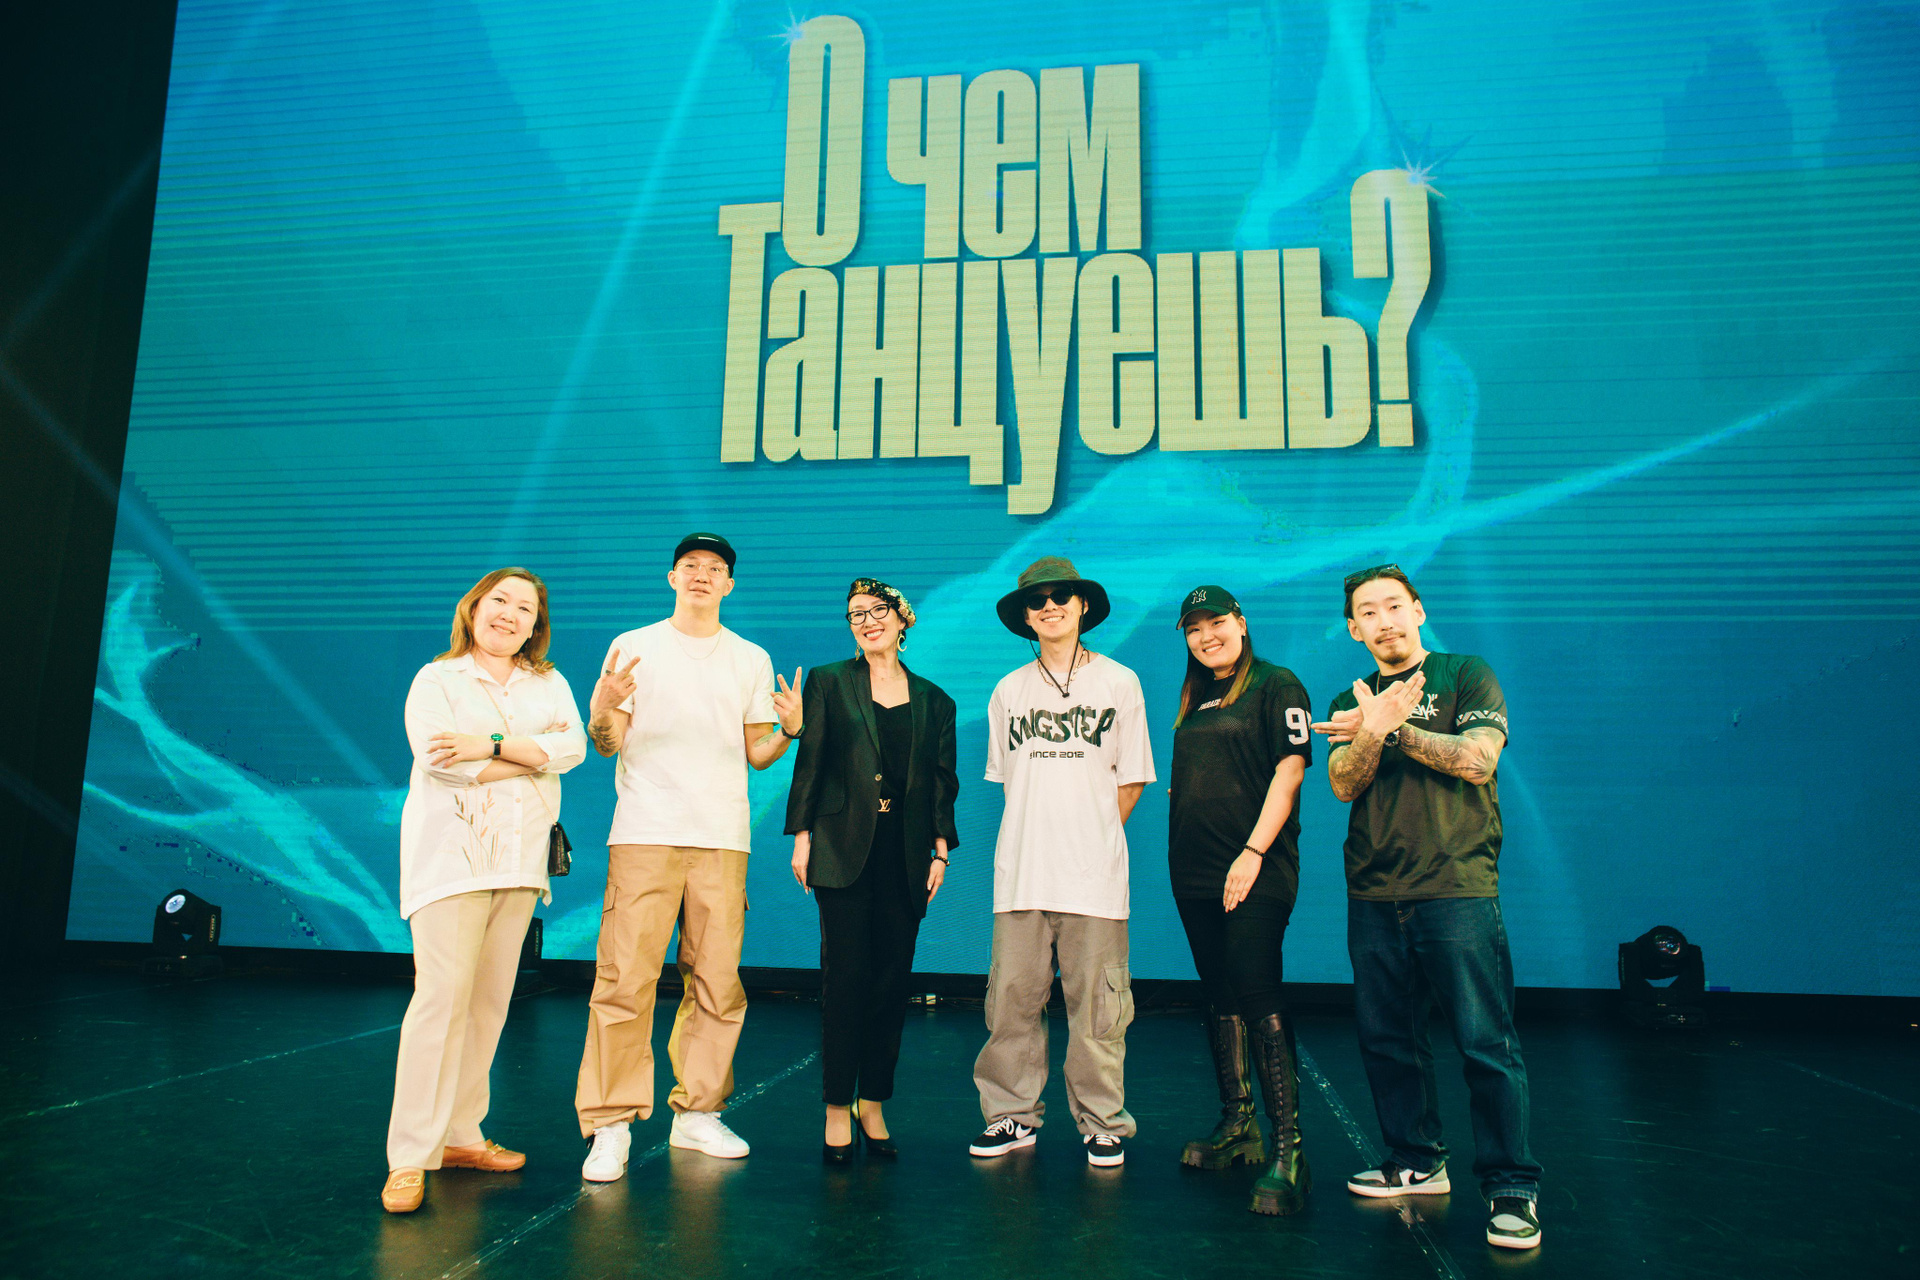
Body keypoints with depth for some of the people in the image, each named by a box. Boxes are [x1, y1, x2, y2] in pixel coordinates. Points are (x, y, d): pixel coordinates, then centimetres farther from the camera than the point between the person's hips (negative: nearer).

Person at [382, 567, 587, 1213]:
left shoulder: (549, 683, 14)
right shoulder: (436, 679, 4)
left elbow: (574, 746, -4)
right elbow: (439, 759, -12)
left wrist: (493, 744, -15)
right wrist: (535, 755, -8)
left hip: (520, 858, 4)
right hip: (452, 852, -4)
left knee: (491, 999, 5)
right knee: (443, 994, -12)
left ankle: (459, 1135, 15)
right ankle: (409, 1157, -6)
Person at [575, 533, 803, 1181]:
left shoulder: (752, 659, 15)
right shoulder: (635, 647, 9)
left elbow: (756, 755, 13)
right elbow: (609, 746, 5)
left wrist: (790, 731, -7)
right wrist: (602, 714, -16)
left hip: (723, 838, 2)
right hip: (645, 834, -2)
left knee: (717, 985, 3)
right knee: (625, 981, -7)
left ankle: (698, 1113, 17)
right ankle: (610, 1126, 2)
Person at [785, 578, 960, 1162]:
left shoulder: (933, 700, 12)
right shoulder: (828, 683, 8)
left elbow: (943, 781, 11)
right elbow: (809, 763, 3)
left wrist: (940, 850, 2)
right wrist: (801, 837, -3)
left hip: (906, 854, 2)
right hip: (844, 849, -2)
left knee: (892, 979, 4)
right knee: (846, 977, -3)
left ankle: (873, 1104, 17)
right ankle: (837, 1109, 8)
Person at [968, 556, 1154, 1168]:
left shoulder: (1118, 682, 6)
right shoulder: (1008, 690, 12)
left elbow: (1132, 778, 8)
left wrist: (1092, 836, 4)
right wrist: (1038, 837, 9)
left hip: (1094, 871, -2)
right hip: (1022, 867, 2)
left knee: (1096, 1003, 0)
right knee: (1012, 999, 2)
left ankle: (1103, 1124, 14)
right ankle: (1012, 1116, 15)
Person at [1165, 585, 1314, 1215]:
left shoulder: (1277, 687, -2)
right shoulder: (1194, 701, 18)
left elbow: (1289, 770, -11)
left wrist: (1253, 852, -18)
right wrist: (1182, 854, 13)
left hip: (1256, 872, -7)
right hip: (1195, 873, 7)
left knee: (1259, 998, -13)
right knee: (1220, 999, 12)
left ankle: (1288, 1148, -9)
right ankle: (1236, 1125, 23)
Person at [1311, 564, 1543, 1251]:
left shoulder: (1467, 675, 5)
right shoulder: (1350, 704, 15)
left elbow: (1477, 759, -10)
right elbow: (1344, 784, -1)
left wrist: (1394, 728, -11)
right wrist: (1374, 729, -20)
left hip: (1457, 890, -4)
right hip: (1373, 897, 4)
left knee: (1487, 1043, -5)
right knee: (1387, 1039, 10)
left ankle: (1511, 1187, 6)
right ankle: (1416, 1162, 25)